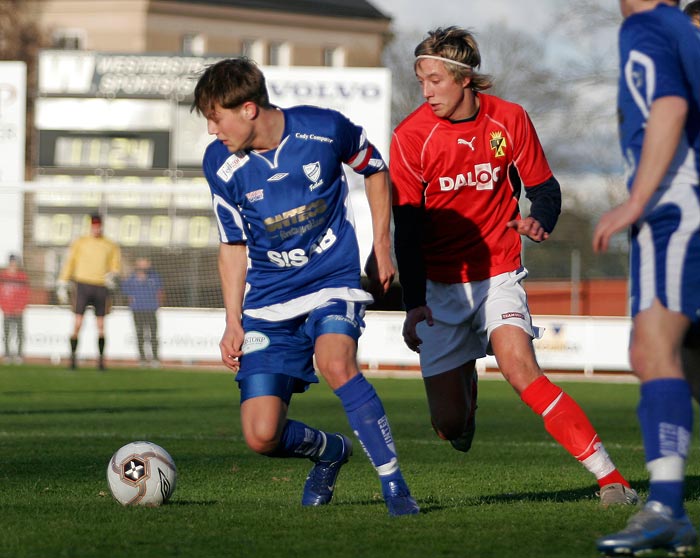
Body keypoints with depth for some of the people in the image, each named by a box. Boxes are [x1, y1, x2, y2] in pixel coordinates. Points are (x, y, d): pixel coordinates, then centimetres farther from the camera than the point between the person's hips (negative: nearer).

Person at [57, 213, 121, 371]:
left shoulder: (111, 246, 10)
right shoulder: (80, 243, 8)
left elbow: (116, 265, 11)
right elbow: (69, 263, 8)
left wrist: (112, 275, -12)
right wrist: (62, 285, 2)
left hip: (101, 287, 1)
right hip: (82, 285, -1)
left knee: (101, 326, 1)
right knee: (77, 324, -8)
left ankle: (101, 358, 8)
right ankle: (73, 356, -2)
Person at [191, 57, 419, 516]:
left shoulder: (325, 129, -13)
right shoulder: (221, 164, -7)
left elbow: (374, 169, 8)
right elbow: (233, 245, 7)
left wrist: (382, 245, 7)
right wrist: (233, 321, 2)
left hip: (334, 280, -3)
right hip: (269, 301, 3)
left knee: (335, 363, -35)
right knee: (261, 436, -9)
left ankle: (395, 485, -21)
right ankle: (331, 451, 26)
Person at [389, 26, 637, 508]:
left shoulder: (509, 120, -6)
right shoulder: (411, 137, -9)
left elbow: (544, 187, 5)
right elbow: (407, 228, -8)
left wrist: (538, 220, -19)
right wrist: (414, 303, -17)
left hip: (498, 274, 0)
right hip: (440, 286, 0)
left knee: (520, 368, -27)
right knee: (449, 424, -4)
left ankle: (610, 478, -24)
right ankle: (464, 377, 36)